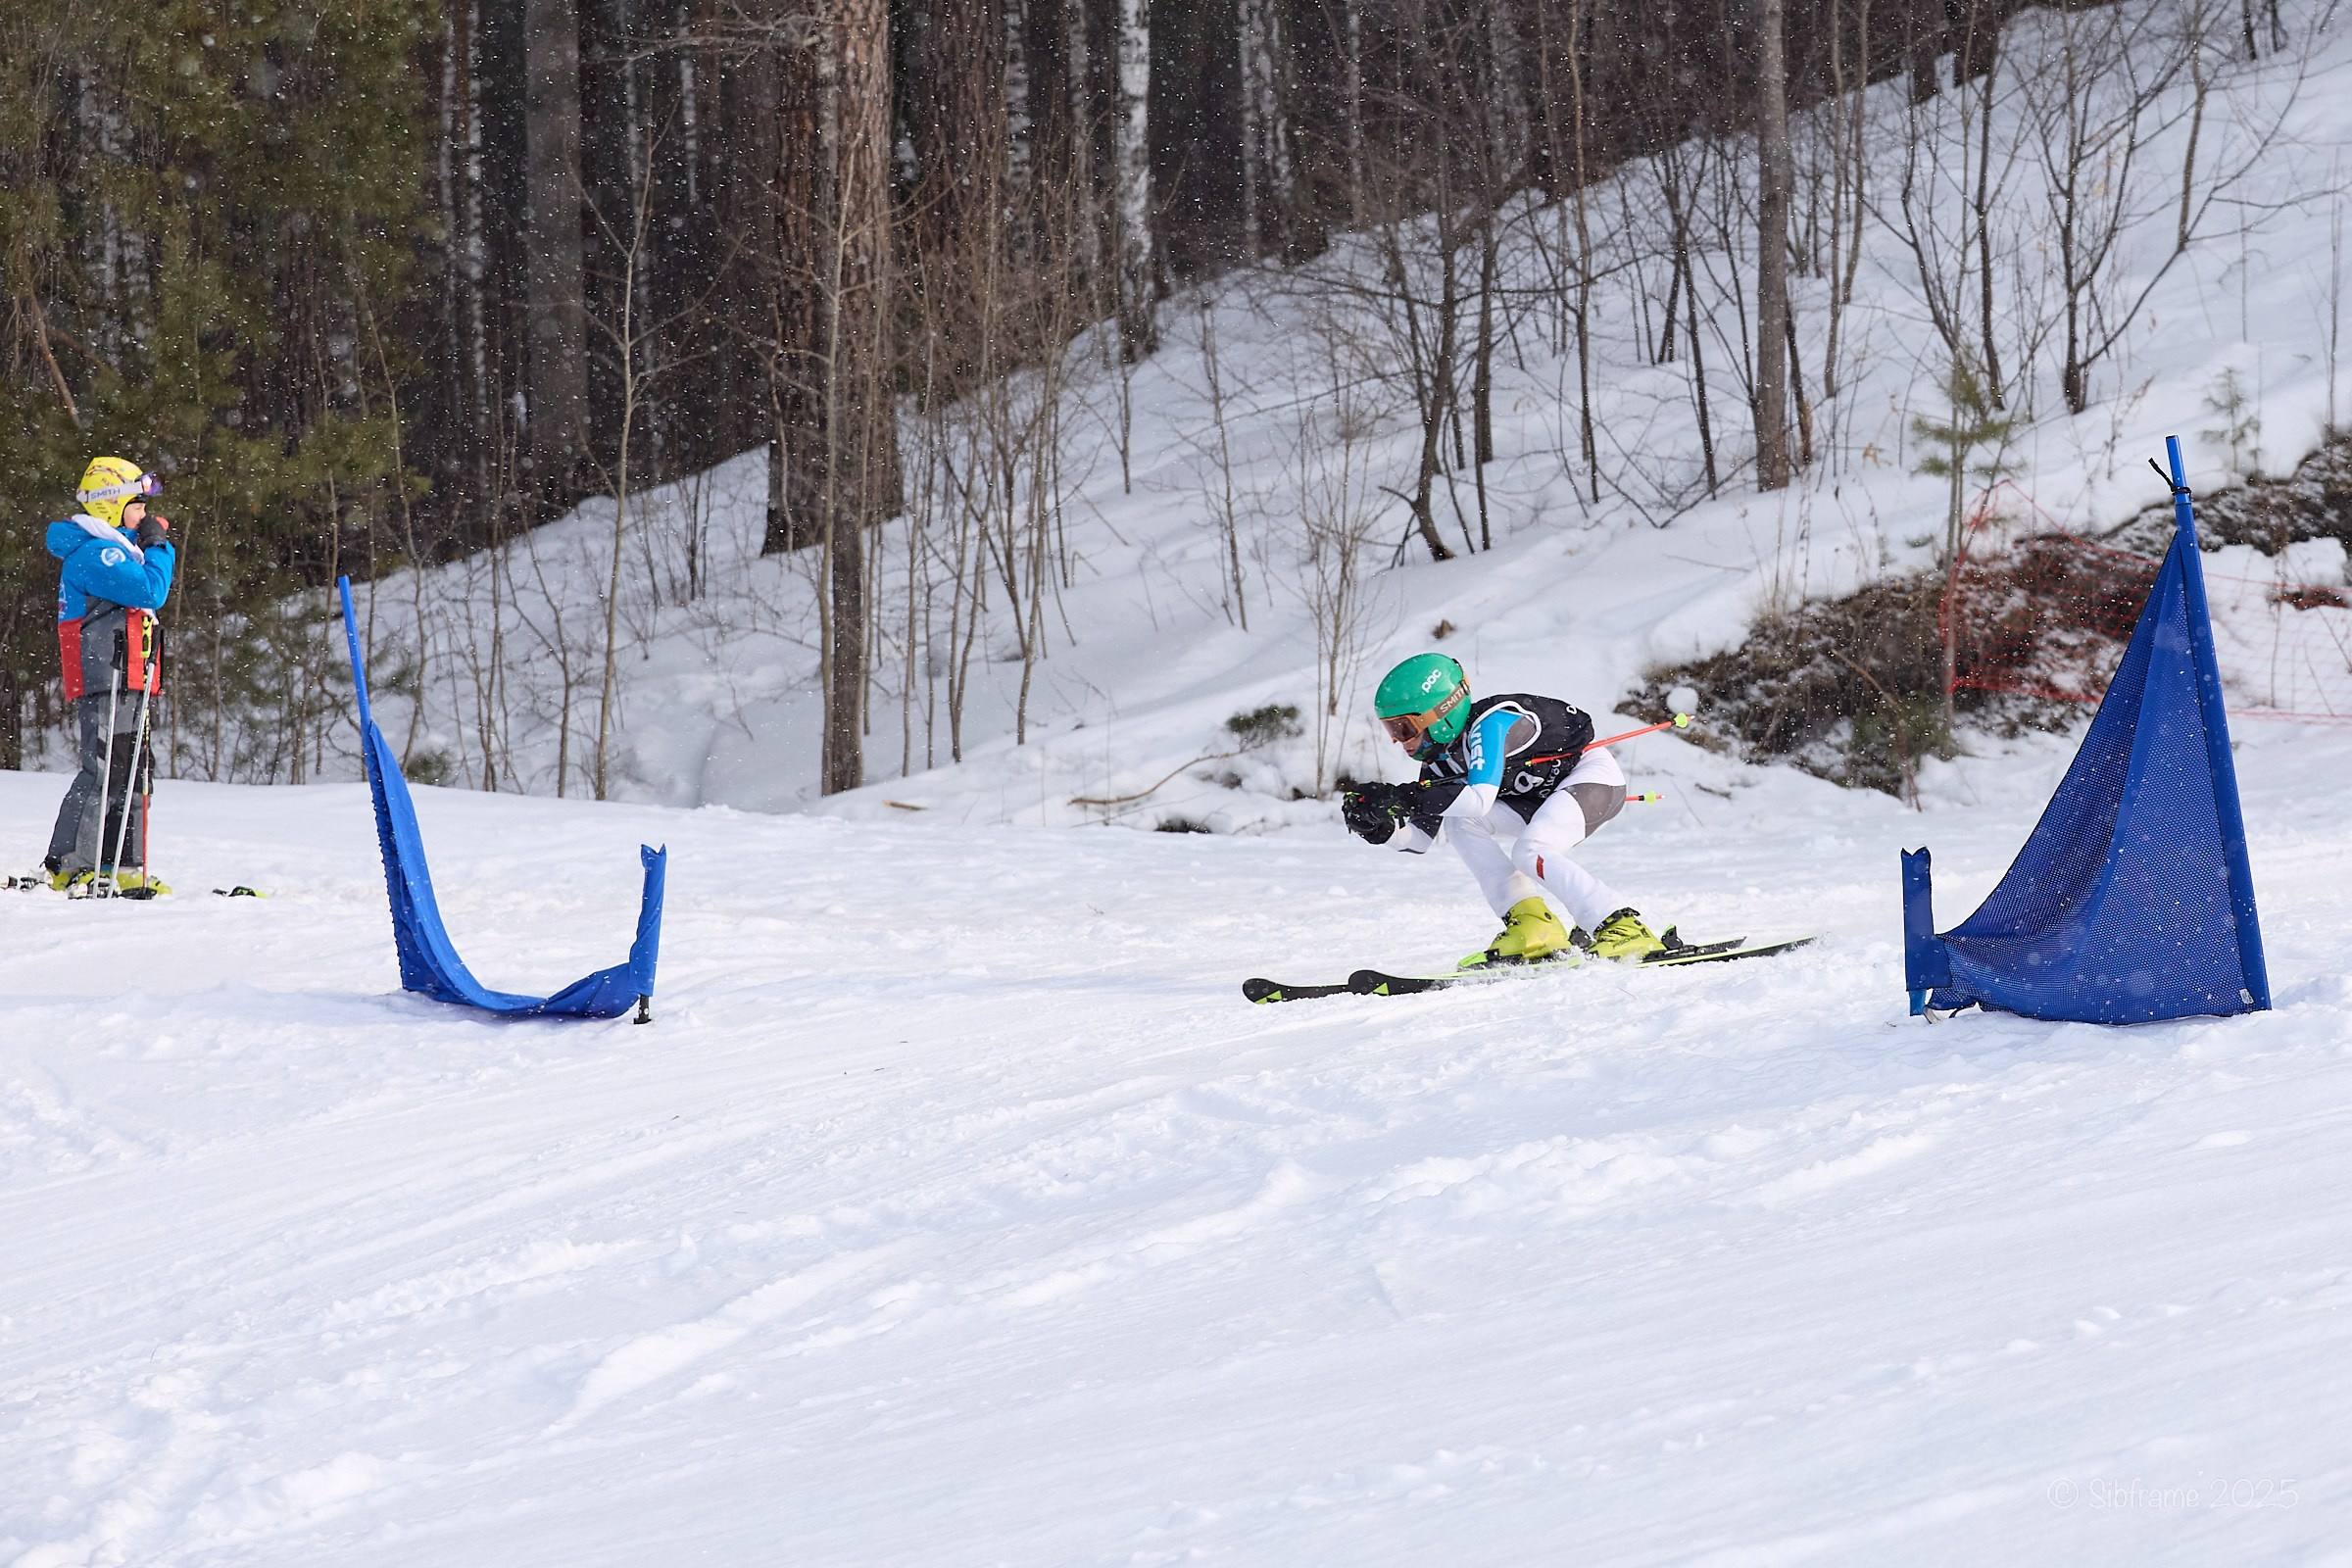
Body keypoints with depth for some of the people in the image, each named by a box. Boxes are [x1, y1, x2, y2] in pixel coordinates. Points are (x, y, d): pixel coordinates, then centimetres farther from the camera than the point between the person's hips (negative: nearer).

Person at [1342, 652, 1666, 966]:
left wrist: (1403, 797, -41)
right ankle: (1528, 922, -14)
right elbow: (1419, 837, -1)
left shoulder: (1488, 724, -29)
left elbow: (1479, 798, -42)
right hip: (1541, 799, 9)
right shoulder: (1439, 761, -3)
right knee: (1460, 822, -12)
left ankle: (1625, 929, -25)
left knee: (1530, 852, -30)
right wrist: (1379, 827, -22)